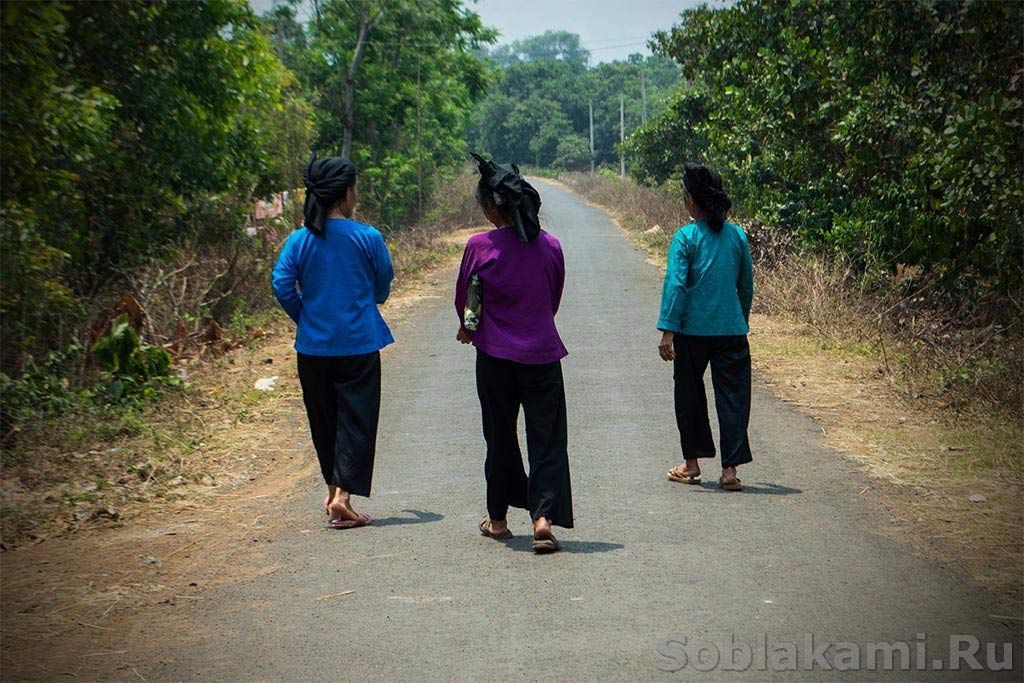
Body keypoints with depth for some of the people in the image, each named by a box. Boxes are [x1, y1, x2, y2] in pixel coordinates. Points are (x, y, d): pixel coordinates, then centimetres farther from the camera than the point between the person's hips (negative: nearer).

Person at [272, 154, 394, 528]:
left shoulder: (300, 239, -2)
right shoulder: (367, 237, -7)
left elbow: (282, 285, -7)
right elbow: (383, 287, 4)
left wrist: (305, 317, 9)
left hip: (314, 346, 3)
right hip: (359, 345, -3)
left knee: (324, 420, 16)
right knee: (356, 419, 2)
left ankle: (334, 490, 26)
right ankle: (343, 494, -9)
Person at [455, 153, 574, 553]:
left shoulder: (479, 247, -10)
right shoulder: (550, 246, 0)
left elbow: (463, 301, 2)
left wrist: (469, 330, 24)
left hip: (496, 356, -1)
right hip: (543, 354, 1)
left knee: (500, 437, 13)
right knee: (547, 439, 3)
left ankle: (498, 518, 25)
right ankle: (544, 517, -11)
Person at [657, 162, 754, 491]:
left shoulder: (686, 237, -6)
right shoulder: (738, 235, 6)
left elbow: (675, 285, -12)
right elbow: (747, 285, 13)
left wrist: (667, 331, -12)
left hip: (693, 331, -2)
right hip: (732, 330, 2)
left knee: (689, 395, 13)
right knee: (733, 397, 4)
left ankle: (692, 463, 21)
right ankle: (730, 468, 0)